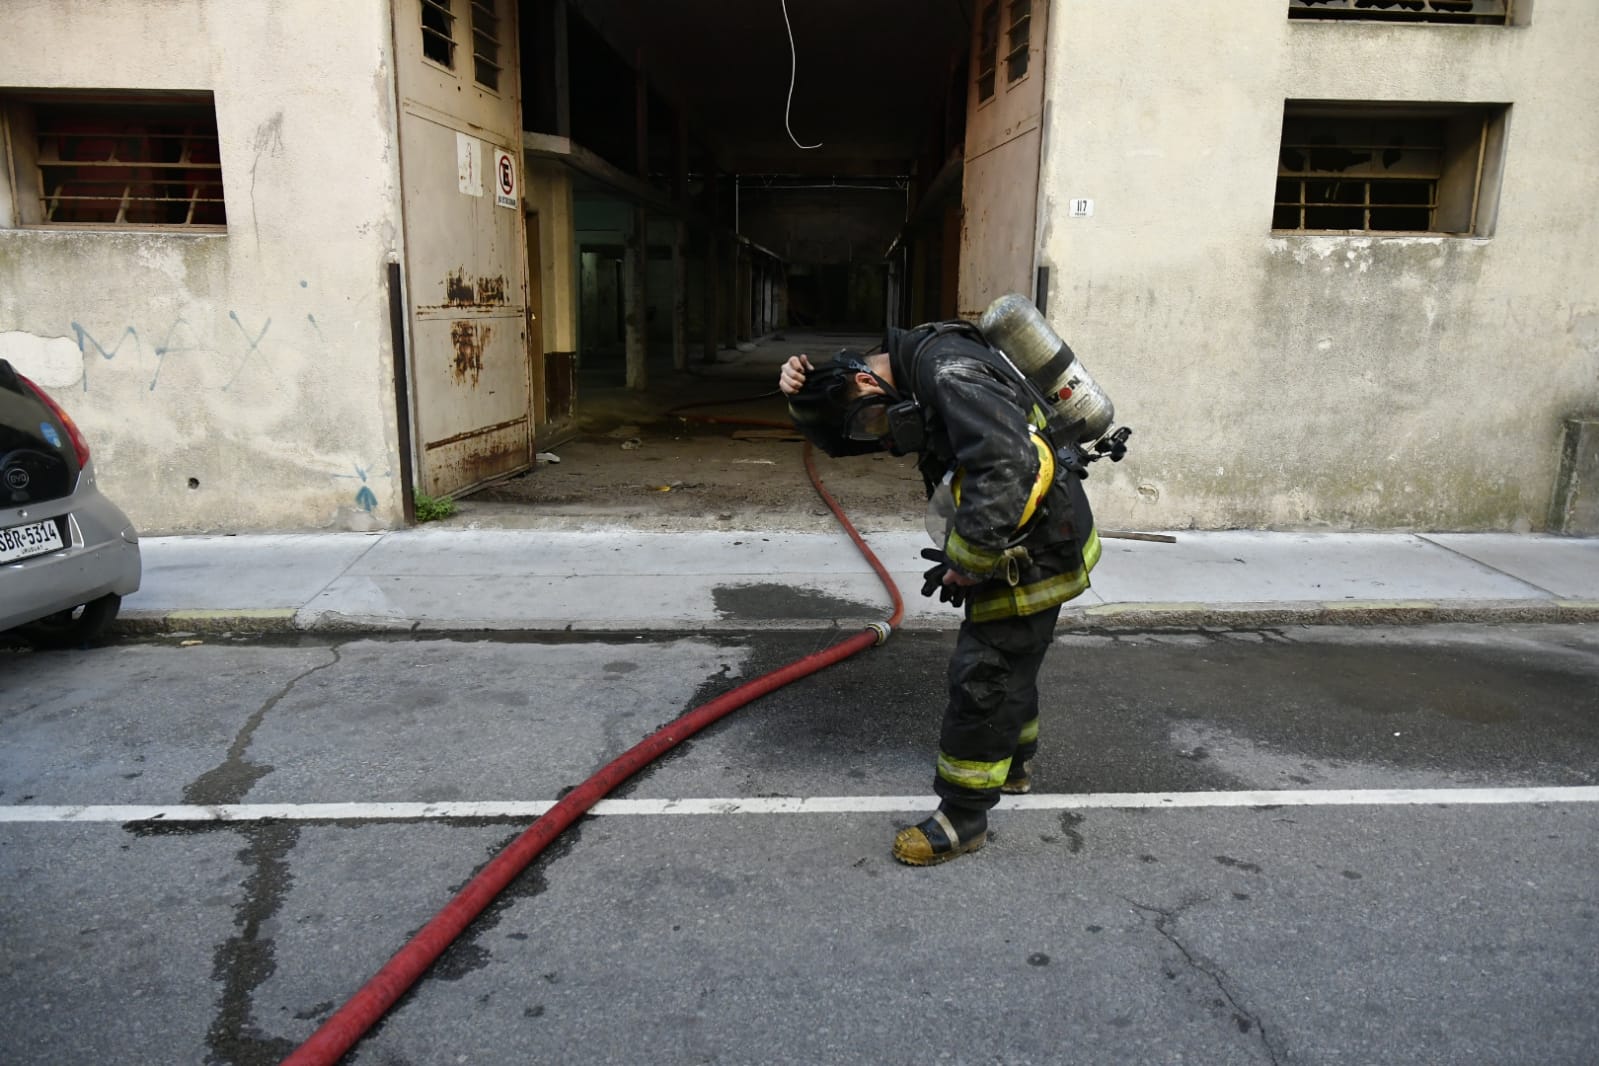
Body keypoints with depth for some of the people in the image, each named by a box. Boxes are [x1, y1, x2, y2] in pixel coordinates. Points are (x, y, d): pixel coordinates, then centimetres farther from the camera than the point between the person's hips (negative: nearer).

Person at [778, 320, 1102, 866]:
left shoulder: (948, 373, -24)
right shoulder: (917, 375, 9)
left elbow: (1004, 467, -34)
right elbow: (838, 435, 17)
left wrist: (966, 563, -25)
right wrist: (803, 398, -3)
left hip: (1036, 550, -10)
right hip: (1017, 544, 11)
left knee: (982, 675, -3)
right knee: (1009, 661, 26)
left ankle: (962, 818, 11)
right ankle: (1013, 762, 47)